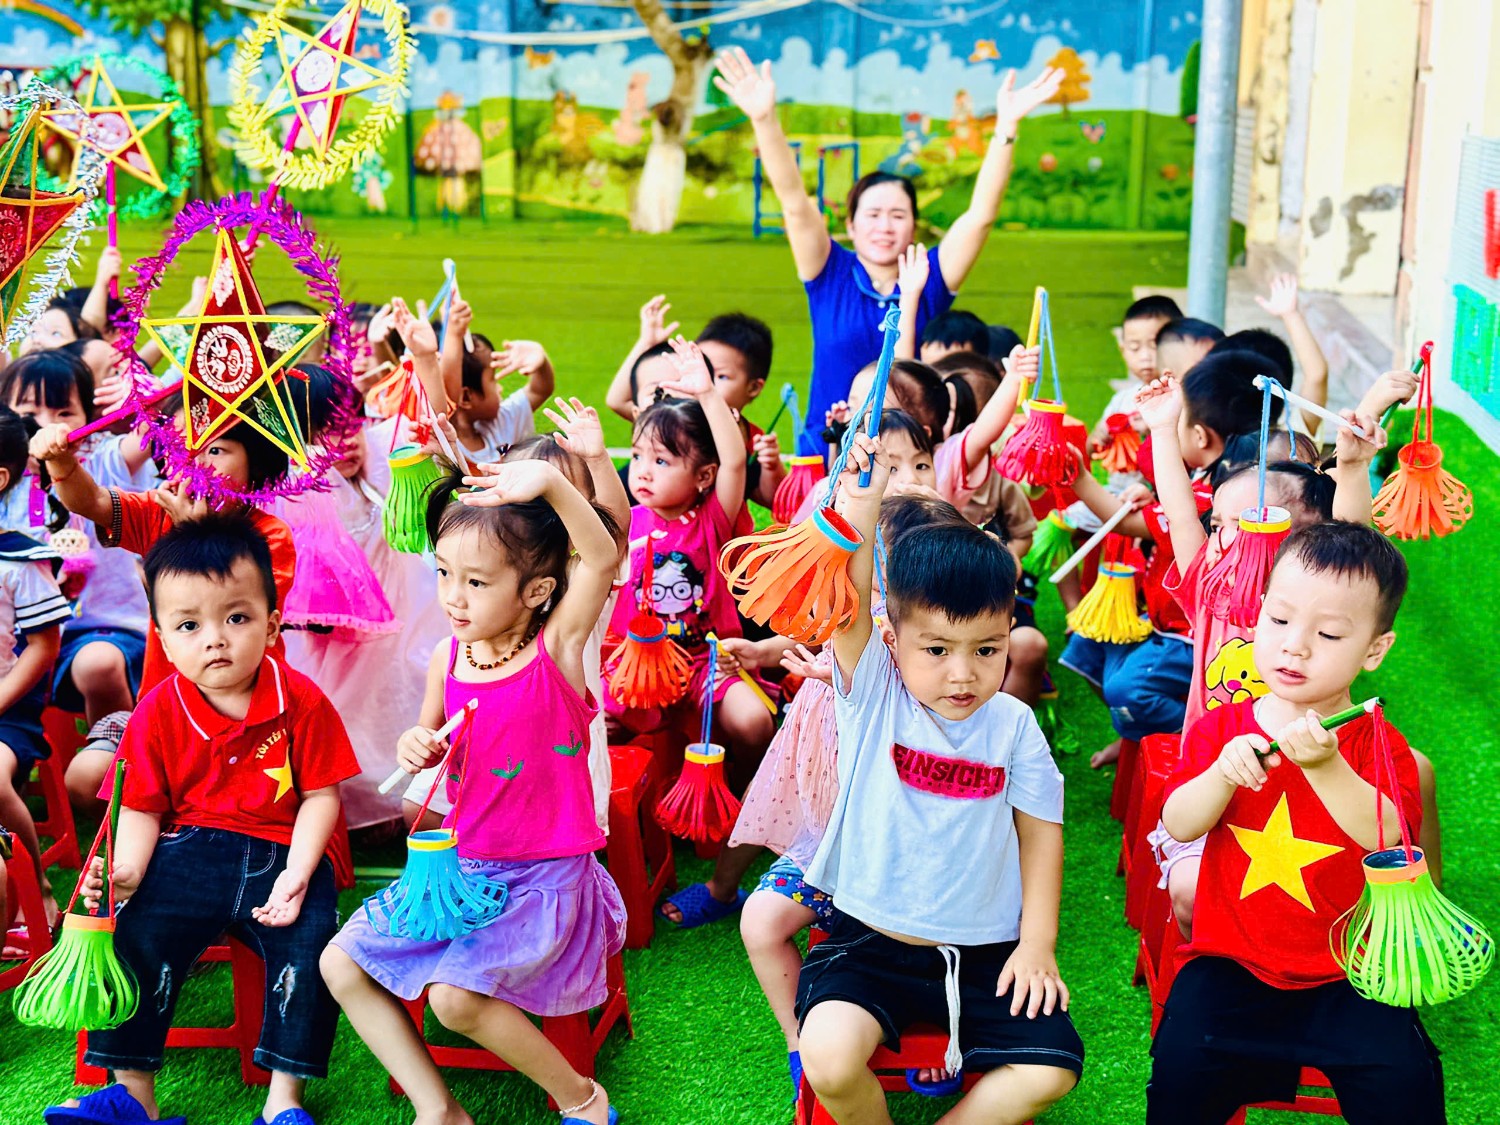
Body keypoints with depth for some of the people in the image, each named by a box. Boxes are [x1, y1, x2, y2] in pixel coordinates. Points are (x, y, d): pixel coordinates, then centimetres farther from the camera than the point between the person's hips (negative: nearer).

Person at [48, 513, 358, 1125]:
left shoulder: (301, 701, -7)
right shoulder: (159, 712, -2)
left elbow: (320, 795, -4)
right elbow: (143, 807, 1)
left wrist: (297, 874, -17)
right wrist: (127, 869, -19)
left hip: (282, 852, -1)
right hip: (189, 851, 2)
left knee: (309, 944, -23)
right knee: (137, 933, -19)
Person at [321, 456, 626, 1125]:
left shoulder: (557, 645, -14)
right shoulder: (447, 659, 1)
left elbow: (602, 557, -31)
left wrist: (552, 484, -45)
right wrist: (418, 747, -6)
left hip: (547, 875, -7)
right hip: (462, 864, 7)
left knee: (455, 993, -25)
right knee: (341, 962, 3)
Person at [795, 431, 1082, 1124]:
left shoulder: (1013, 726, -2)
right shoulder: (872, 697, -7)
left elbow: (1039, 832, 5)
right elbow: (845, 607, -24)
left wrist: (1038, 944, 0)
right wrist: (859, 508, -37)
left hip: (985, 950, 2)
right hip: (871, 939, -2)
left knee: (1050, 1069, -15)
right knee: (830, 1058, -25)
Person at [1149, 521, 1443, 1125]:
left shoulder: (1377, 744, -1)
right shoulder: (1222, 728, 2)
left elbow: (1388, 837, -18)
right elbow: (1179, 825, -6)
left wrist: (1326, 767, -31)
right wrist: (1222, 774, -25)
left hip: (1346, 971, 0)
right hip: (1231, 958, 1)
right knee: (1183, 1061, -19)